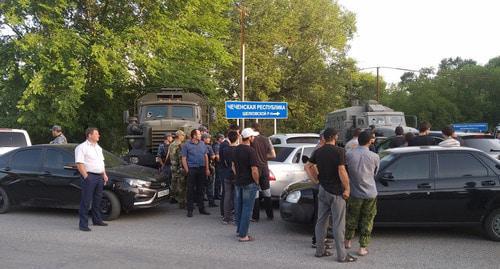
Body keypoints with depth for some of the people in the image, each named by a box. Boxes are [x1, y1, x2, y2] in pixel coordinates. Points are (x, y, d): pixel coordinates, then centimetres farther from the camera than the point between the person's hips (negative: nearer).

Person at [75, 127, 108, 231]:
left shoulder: (98, 147, 18)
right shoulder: (82, 147, -8)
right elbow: (79, 164, -15)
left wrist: (104, 175, 17)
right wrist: (86, 177, -20)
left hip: (99, 177, 8)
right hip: (89, 176, -8)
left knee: (97, 200, 16)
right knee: (86, 201, -6)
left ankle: (97, 220, 27)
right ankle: (83, 224, -2)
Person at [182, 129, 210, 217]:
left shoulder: (202, 144, 9)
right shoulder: (186, 145, -4)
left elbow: (206, 156, 14)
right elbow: (184, 159, -4)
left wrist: (207, 169, 9)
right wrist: (187, 170, -11)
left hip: (202, 168, 4)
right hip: (192, 169, -4)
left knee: (200, 189, 11)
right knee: (191, 190, 0)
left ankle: (201, 208, 20)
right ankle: (190, 210, 6)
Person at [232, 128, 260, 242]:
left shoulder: (236, 149, 7)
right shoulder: (251, 151, -18)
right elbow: (254, 170, -21)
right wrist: (256, 182, -7)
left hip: (238, 182, 8)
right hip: (249, 183, -8)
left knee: (238, 207, 16)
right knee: (247, 208, -1)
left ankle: (239, 230, 28)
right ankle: (243, 235, 1)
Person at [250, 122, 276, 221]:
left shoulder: (252, 140, -11)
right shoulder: (266, 140, 3)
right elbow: (273, 155, 2)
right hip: (264, 169, 5)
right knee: (266, 192, 14)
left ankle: (255, 216, 4)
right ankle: (270, 215, 20)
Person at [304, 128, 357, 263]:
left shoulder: (318, 151, 6)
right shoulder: (339, 151, -14)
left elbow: (308, 166, 11)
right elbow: (342, 171, -20)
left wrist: (316, 180, 12)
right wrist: (347, 188, -12)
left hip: (322, 190, 6)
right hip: (336, 191, -6)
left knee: (321, 221, 14)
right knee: (338, 224, -1)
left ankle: (320, 250, 21)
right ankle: (342, 255, 4)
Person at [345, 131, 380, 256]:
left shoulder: (349, 155, -10)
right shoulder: (374, 157, -10)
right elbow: (375, 173, 7)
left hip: (355, 193, 1)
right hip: (370, 193, -1)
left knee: (352, 218, 19)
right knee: (367, 221, 11)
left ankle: (348, 241, 34)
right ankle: (363, 247, 13)